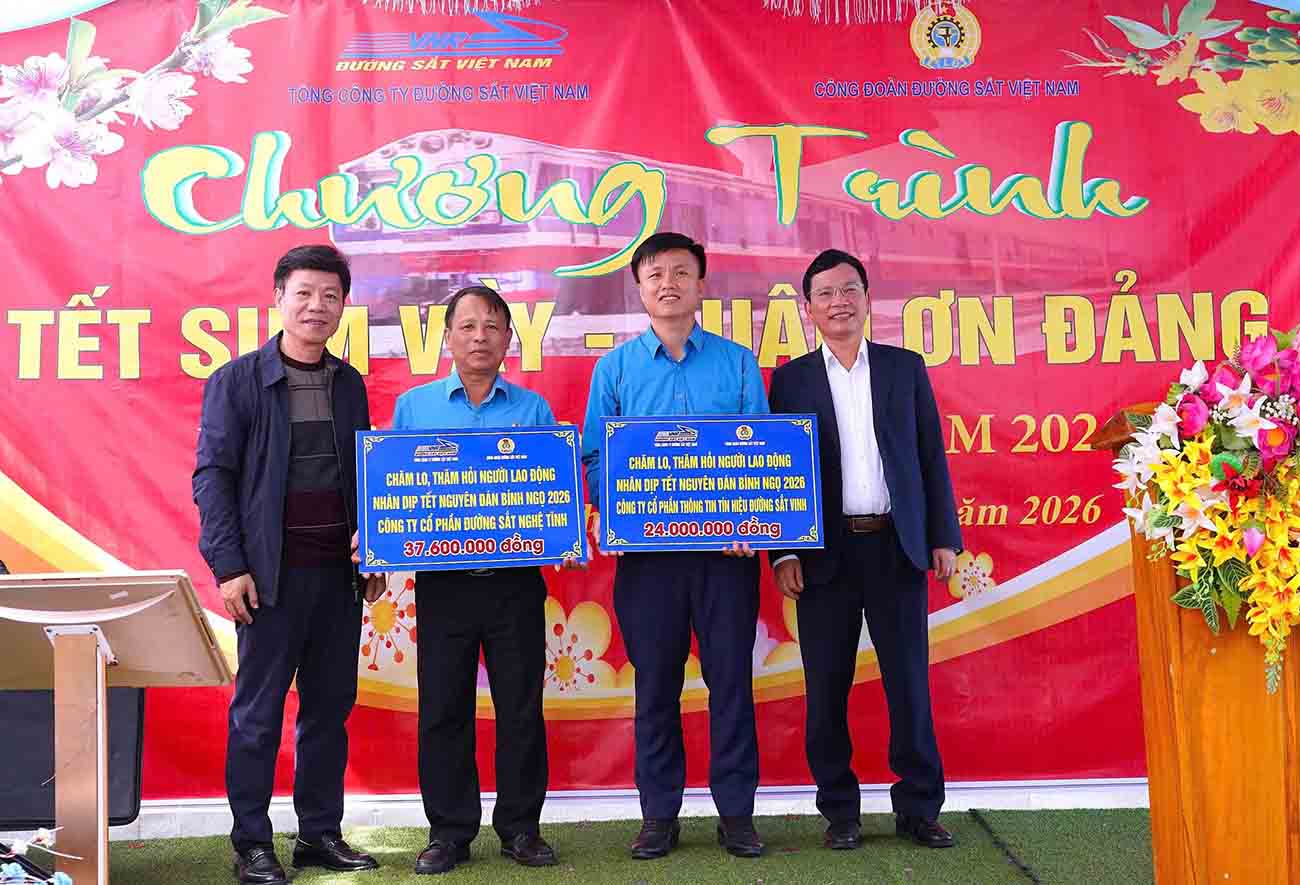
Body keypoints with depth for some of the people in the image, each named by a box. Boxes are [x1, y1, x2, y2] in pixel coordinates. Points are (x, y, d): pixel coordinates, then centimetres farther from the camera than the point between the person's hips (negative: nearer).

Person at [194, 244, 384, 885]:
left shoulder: (349, 384, 12)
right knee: (258, 712, 3)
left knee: (329, 708, 9)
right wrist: (228, 566, -12)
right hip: (272, 573, -4)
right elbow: (212, 474, -5)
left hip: (340, 573, 4)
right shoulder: (238, 380, -1)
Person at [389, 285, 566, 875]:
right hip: (442, 581, 0)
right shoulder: (413, 407, 7)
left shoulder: (533, 409, 7)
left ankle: (520, 827, 19)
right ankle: (449, 832, 17)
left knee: (521, 708, 5)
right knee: (442, 709, 5)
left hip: (516, 582, 0)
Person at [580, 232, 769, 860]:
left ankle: (735, 812, 14)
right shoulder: (616, 367, 7)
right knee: (655, 682, 7)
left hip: (726, 547, 0)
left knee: (731, 677, 3)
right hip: (645, 548, 0)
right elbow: (595, 455, 5)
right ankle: (659, 814, 17)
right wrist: (607, 516, -13)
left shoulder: (737, 362, 6)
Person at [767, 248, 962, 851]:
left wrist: (943, 538, 3)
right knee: (827, 688, 4)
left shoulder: (905, 367, 9)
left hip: (897, 547, 1)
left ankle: (918, 808, 15)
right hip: (825, 553, 0)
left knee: (909, 683, 3)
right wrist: (783, 553, -4)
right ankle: (839, 811, 16)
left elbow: (932, 457, 8)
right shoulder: (792, 379, 6)